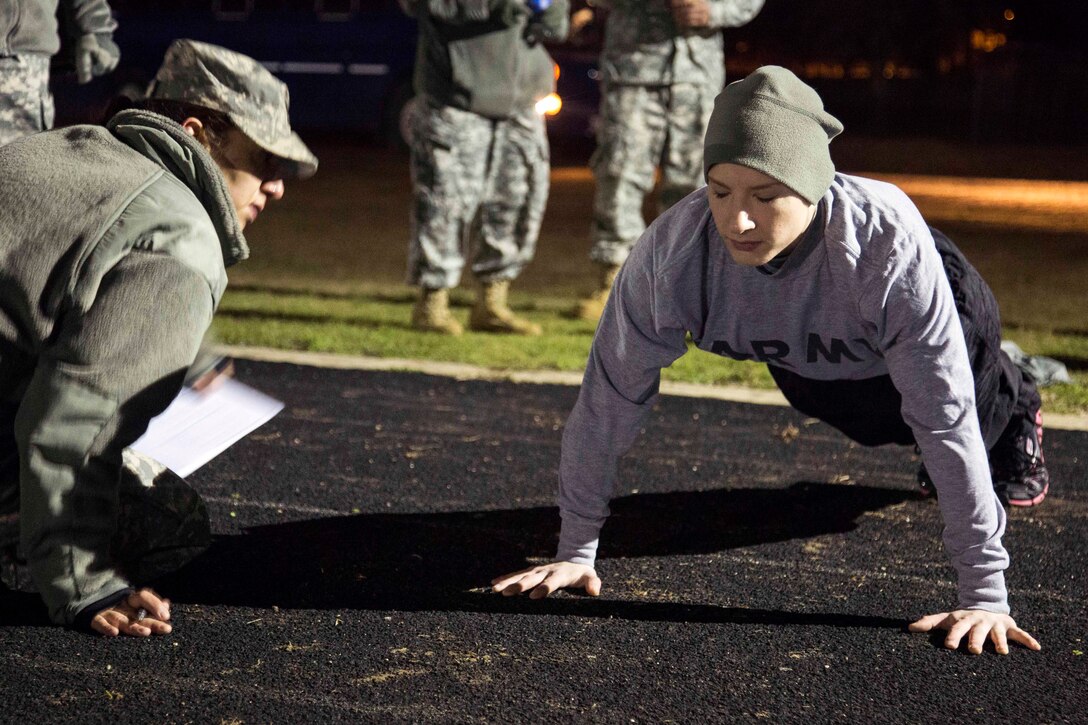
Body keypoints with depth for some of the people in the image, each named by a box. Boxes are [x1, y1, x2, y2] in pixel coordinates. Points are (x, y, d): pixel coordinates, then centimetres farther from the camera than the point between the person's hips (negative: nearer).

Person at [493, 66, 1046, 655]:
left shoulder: (888, 240, -47)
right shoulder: (674, 248, -41)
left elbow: (946, 419, -43)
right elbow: (611, 395, -31)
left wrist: (984, 593, -42)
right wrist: (575, 551, -27)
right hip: (803, 359, 3)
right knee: (878, 428, 33)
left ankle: (1015, 412, 60)